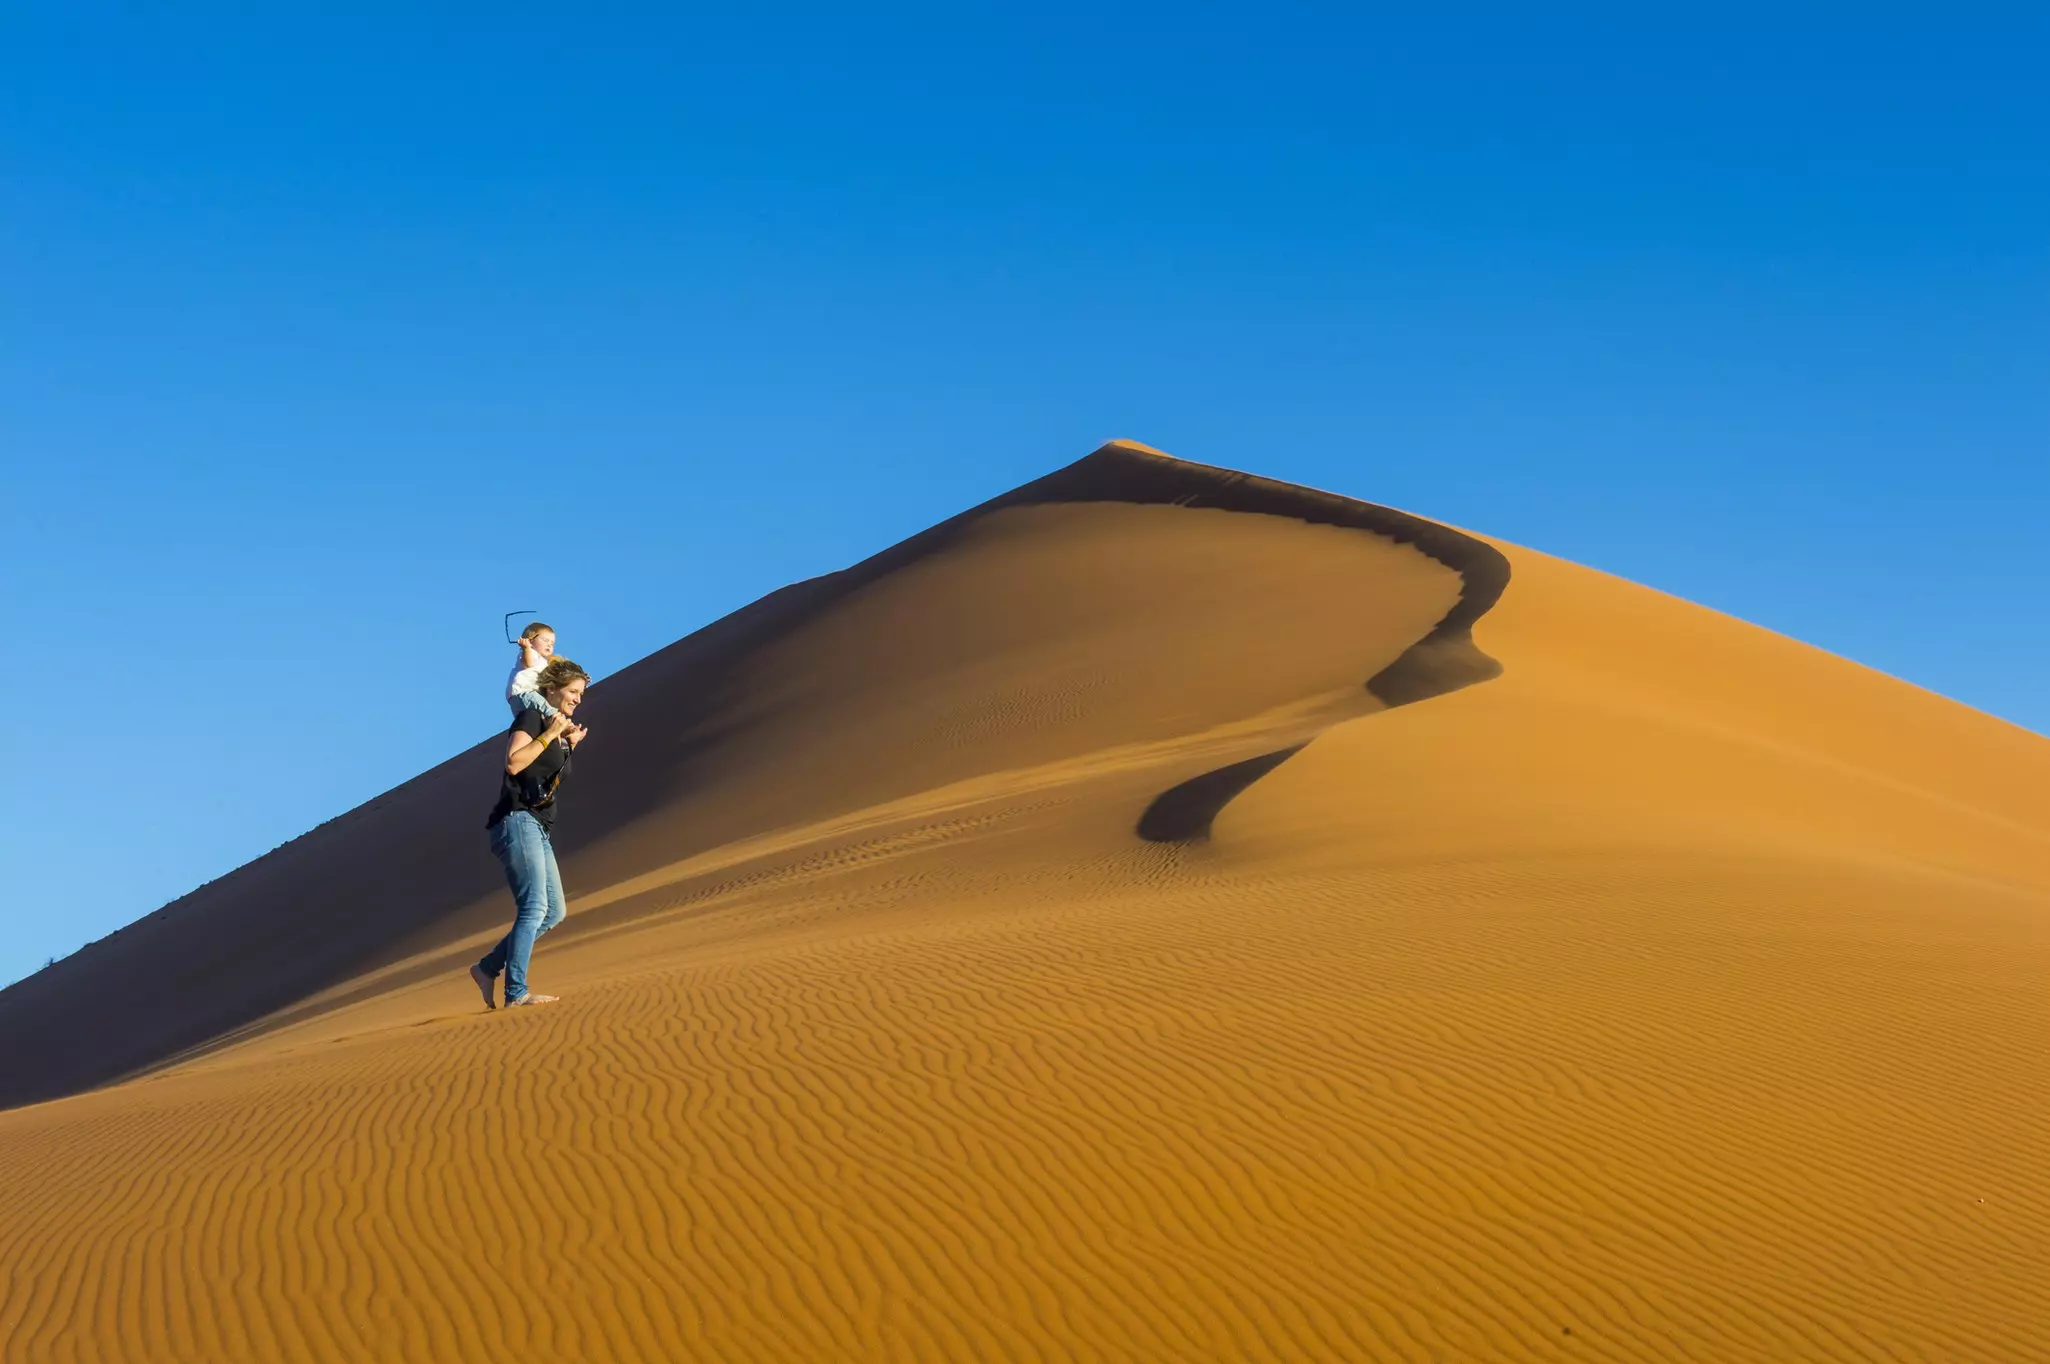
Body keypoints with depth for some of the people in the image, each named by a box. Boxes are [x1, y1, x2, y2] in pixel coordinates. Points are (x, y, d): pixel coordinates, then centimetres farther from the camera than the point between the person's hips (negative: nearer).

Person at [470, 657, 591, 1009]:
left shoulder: (560, 729, 20)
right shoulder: (531, 717, -4)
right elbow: (514, 762, -19)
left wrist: (569, 746, 17)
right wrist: (549, 735, -16)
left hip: (539, 828, 10)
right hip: (518, 821, -10)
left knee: (554, 912, 6)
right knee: (535, 906, -19)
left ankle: (488, 969, 10)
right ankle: (516, 993, -24)